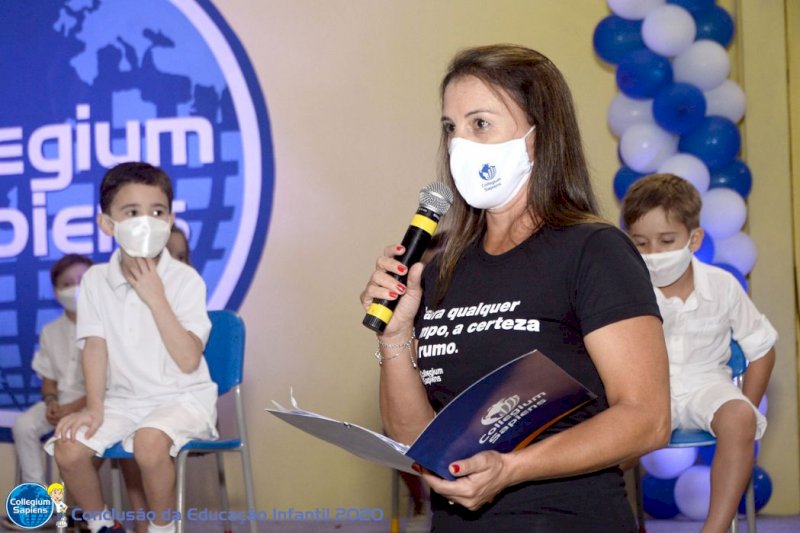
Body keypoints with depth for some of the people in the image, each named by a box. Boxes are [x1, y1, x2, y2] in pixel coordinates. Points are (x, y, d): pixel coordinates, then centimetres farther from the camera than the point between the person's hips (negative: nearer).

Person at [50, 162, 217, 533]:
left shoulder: (185, 280, -12)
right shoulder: (95, 281, -3)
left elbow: (188, 360, -18)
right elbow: (95, 346, -3)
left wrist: (156, 299, -24)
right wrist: (94, 406, -16)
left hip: (183, 396, -3)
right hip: (123, 399, 4)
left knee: (149, 442, -34)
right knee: (68, 449, -19)